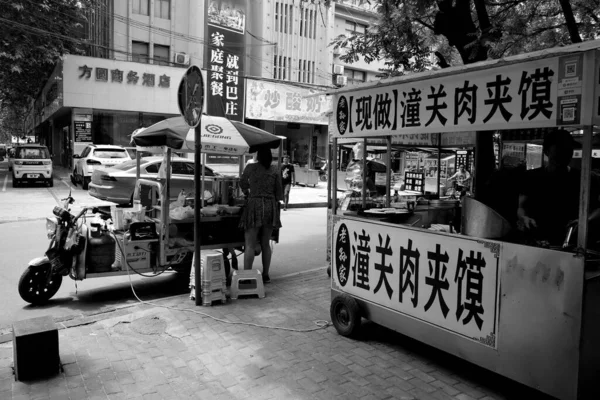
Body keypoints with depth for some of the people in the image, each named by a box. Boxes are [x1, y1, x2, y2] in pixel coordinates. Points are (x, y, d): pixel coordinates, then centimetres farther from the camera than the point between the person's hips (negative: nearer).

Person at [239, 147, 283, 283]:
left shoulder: (250, 167, 0)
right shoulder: (274, 170, 5)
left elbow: (242, 183, 16)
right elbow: (279, 192, 6)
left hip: (255, 205, -3)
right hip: (271, 206, 3)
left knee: (250, 245, -1)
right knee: (265, 244, 13)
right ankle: (266, 276, 19)